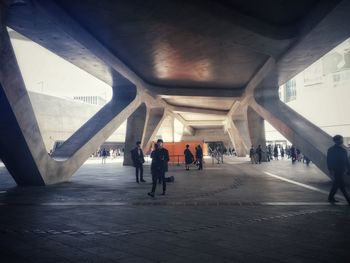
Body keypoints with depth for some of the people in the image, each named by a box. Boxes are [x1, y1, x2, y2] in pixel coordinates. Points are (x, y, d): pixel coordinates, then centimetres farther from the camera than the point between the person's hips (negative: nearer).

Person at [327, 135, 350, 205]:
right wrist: (331, 170, -17)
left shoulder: (343, 150, 10)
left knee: (336, 184, 12)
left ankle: (330, 198, 23)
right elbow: (329, 161, -10)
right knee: (342, 185, -6)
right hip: (336, 171, -7)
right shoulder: (331, 150, -9)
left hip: (341, 170, 7)